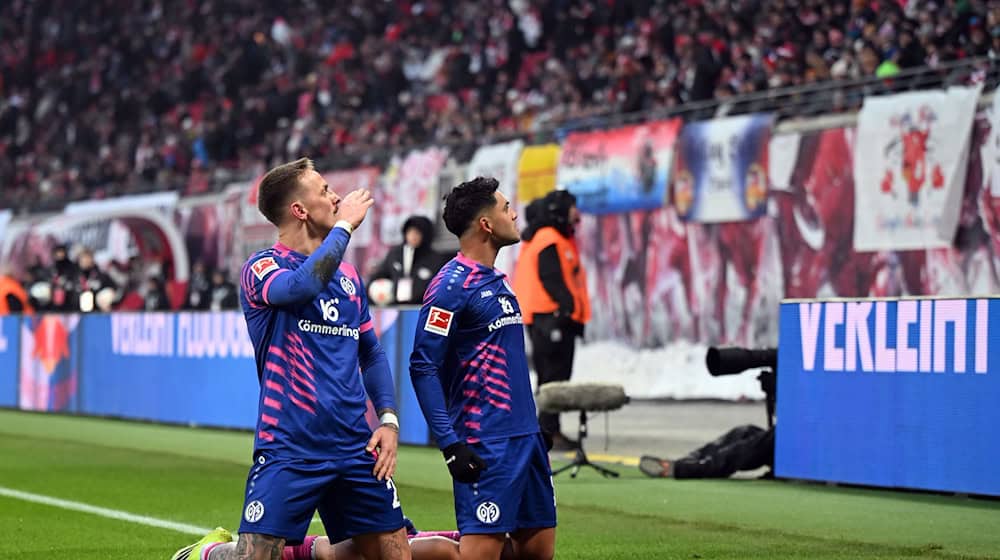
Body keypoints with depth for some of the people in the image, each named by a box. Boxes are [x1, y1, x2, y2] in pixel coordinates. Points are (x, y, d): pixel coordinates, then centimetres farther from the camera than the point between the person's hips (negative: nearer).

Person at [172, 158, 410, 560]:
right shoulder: (262, 268, -6)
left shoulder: (348, 275, 13)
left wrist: (388, 418, 9)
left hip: (354, 447, 6)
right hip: (289, 449, -6)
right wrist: (344, 225, -17)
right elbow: (303, 284, -30)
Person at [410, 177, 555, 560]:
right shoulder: (452, 285, -11)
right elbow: (422, 366, -15)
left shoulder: (497, 281, 16)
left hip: (525, 436, 9)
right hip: (486, 446, -9)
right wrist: (450, 444, -20)